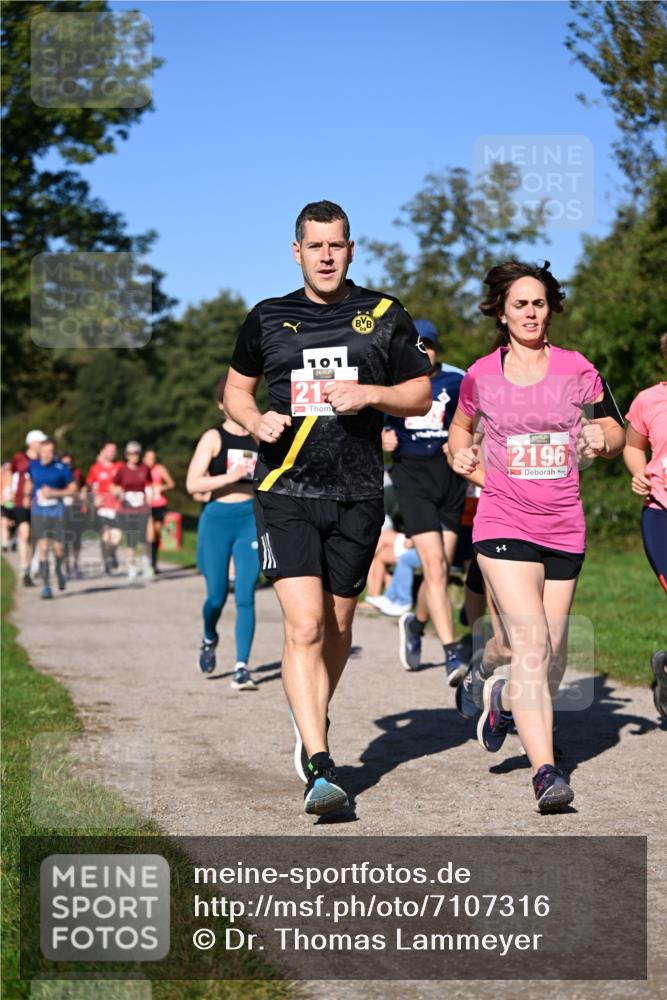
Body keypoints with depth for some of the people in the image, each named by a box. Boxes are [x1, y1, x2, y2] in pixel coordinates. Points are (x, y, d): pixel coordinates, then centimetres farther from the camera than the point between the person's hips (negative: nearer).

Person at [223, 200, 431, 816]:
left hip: (358, 494, 1)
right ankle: (321, 766, -17)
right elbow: (236, 388, 19)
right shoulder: (268, 319, 7)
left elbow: (421, 396, 10)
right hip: (287, 491, -1)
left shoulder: (386, 316, 6)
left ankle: (313, 721, 38)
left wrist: (370, 394, -9)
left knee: (336, 626, 11)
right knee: (304, 626, -15)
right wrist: (255, 420, -3)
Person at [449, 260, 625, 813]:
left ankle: (504, 696, 42)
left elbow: (615, 431, 13)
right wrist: (460, 453, 0)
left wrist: (602, 436, -10)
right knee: (532, 643, -17)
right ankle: (546, 772, -17)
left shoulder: (577, 369, 4)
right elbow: (461, 425, 21)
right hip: (504, 524, -2)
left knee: (552, 660, 8)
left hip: (564, 528, 2)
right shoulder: (481, 375, 3)